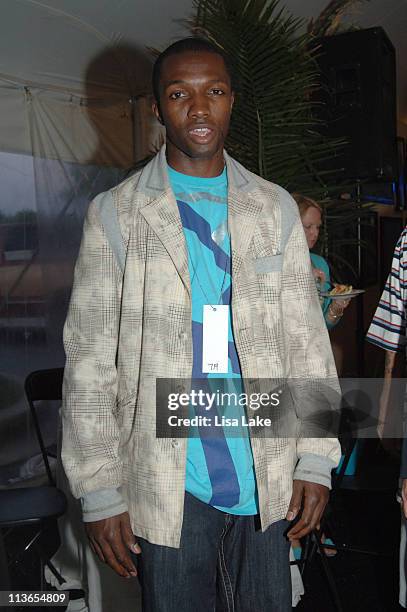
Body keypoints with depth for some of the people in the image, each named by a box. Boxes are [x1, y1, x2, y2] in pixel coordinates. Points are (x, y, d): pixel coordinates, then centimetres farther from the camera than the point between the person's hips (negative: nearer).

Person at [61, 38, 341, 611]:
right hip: (167, 486, -2)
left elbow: (307, 338, 7)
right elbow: (90, 360, -3)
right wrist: (100, 492, -6)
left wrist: (316, 459, 1)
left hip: (267, 480, 3)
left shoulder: (275, 208, 6)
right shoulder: (116, 213, -1)